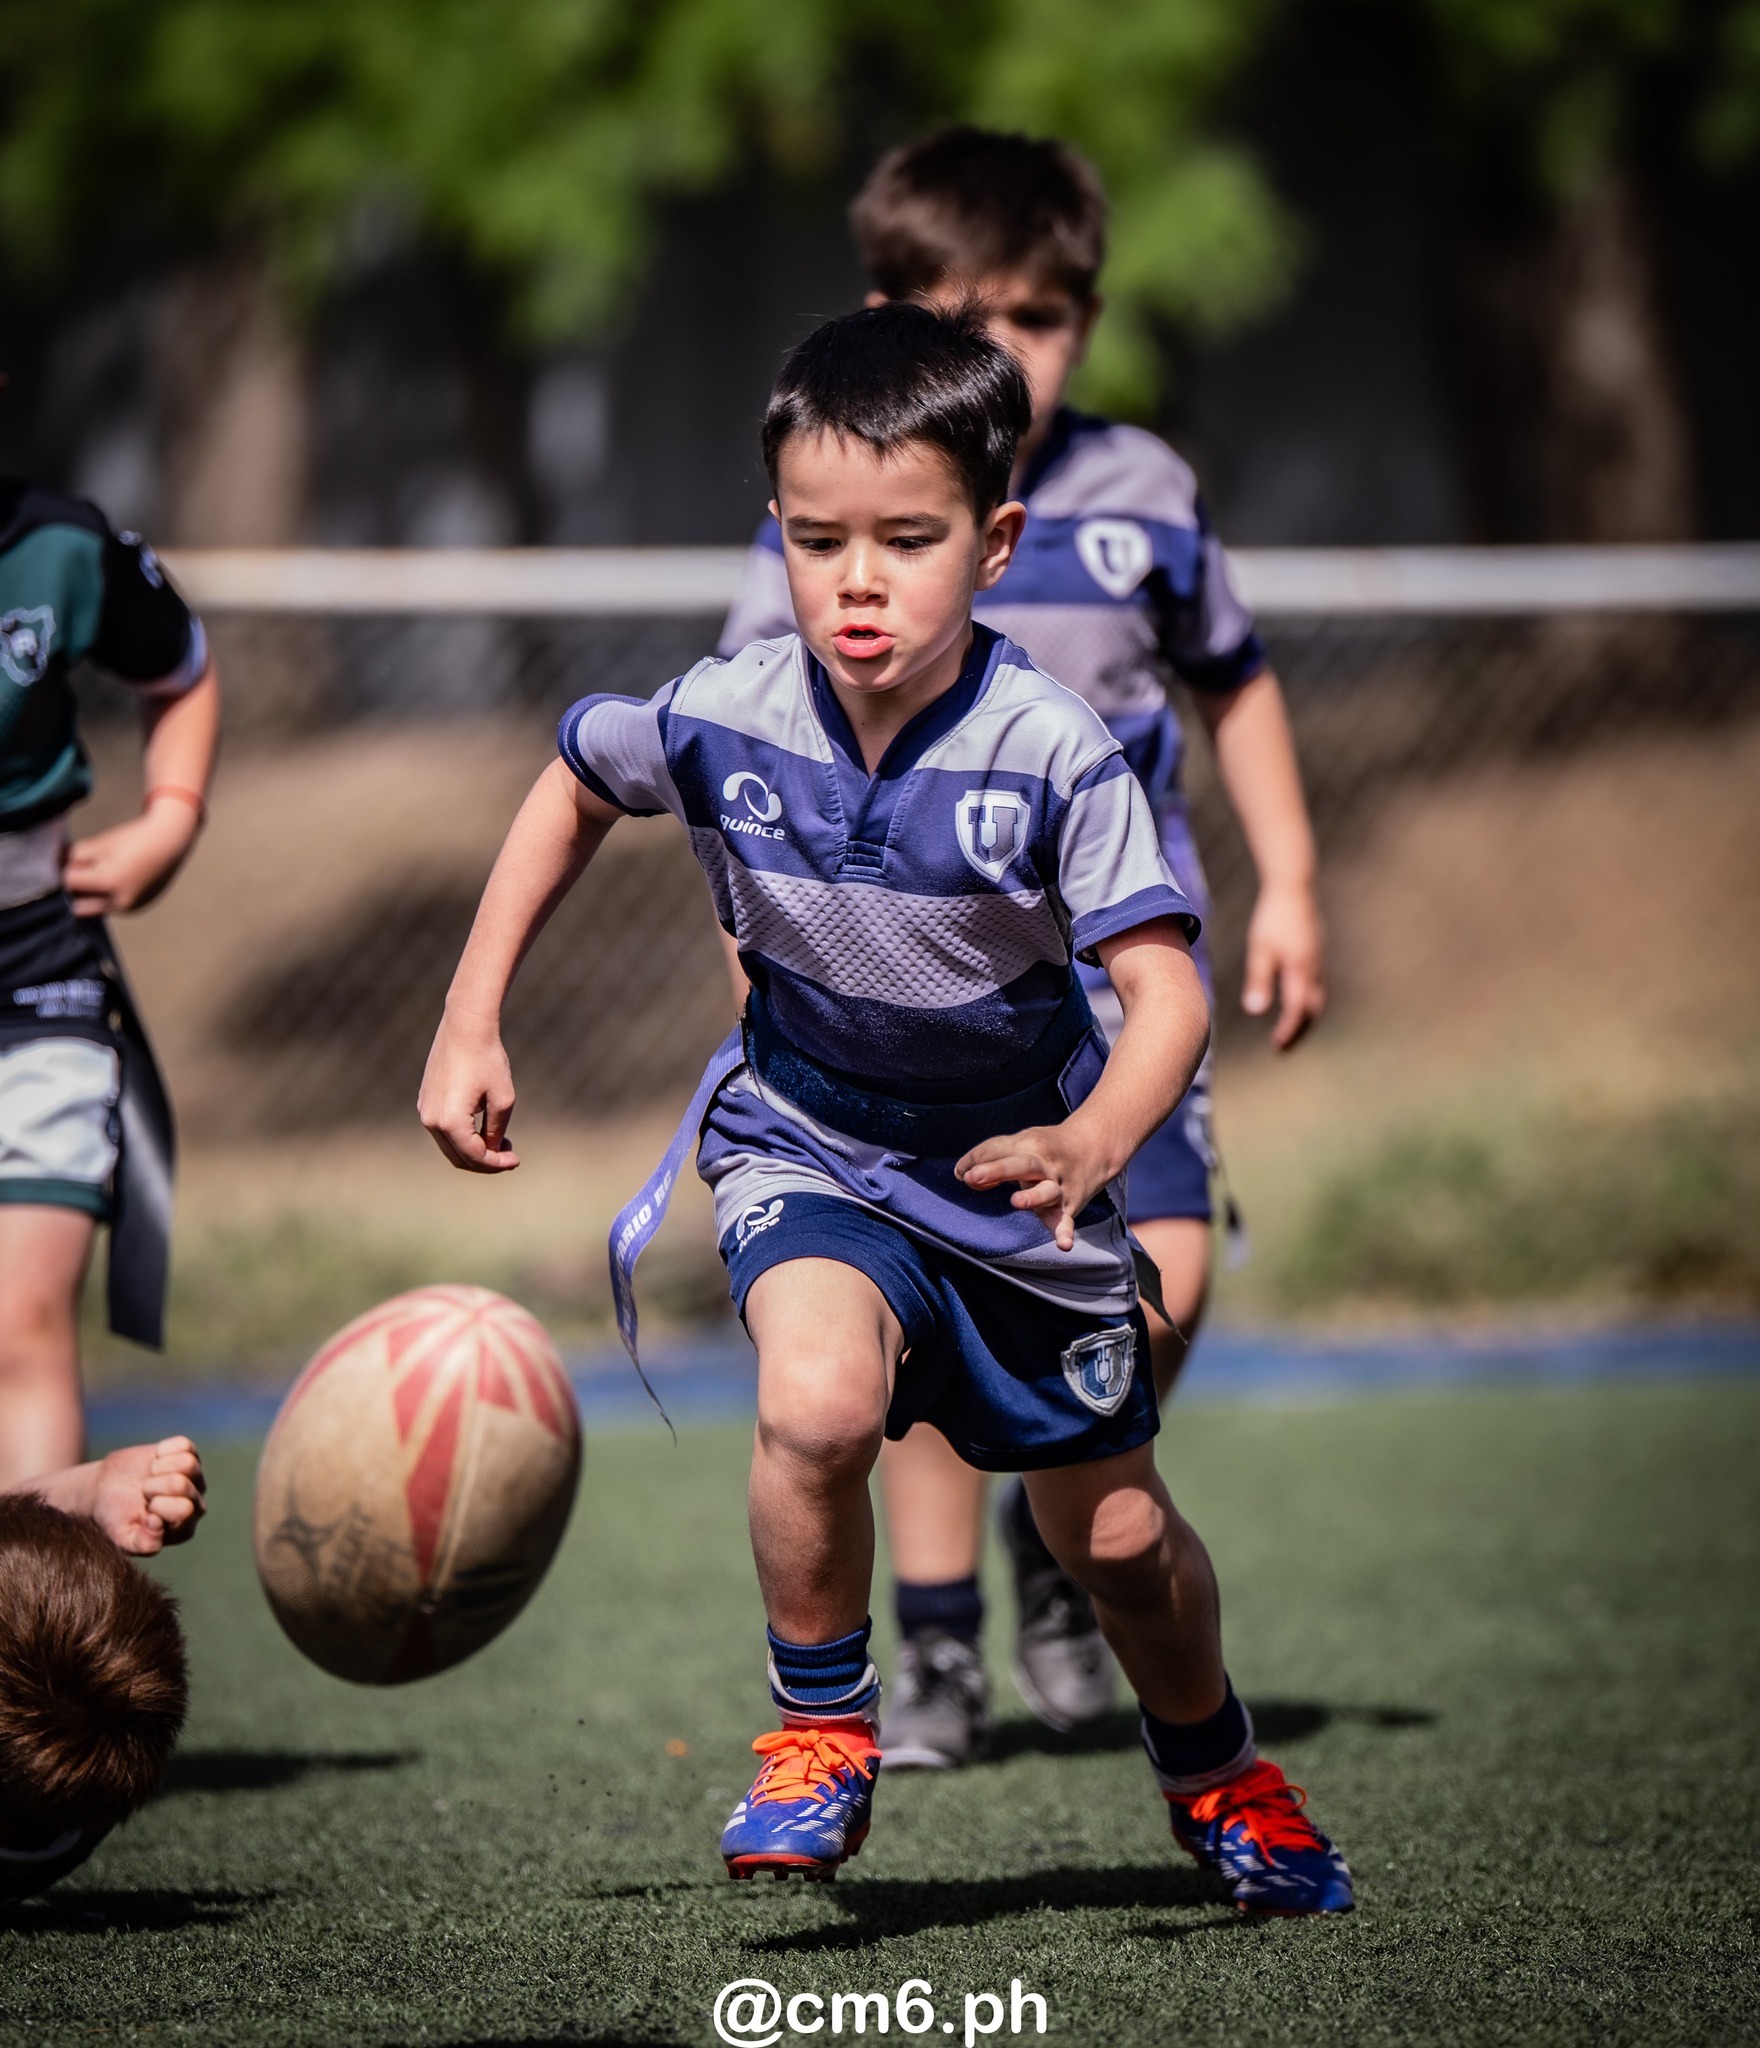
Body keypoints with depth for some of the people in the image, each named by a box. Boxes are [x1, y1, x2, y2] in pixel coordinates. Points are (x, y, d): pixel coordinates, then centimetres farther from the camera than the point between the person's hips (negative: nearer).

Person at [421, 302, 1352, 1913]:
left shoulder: (1053, 754, -27)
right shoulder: (722, 721, -19)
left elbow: (1167, 992, -32)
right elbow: (572, 792, 3)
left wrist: (1089, 1145, -52)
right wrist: (471, 1026, 1)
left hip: (1017, 1171, 0)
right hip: (807, 1149, 0)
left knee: (1117, 1537, 12)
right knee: (818, 1401, -32)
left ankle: (1213, 1765, 44)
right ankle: (821, 1731, -7)